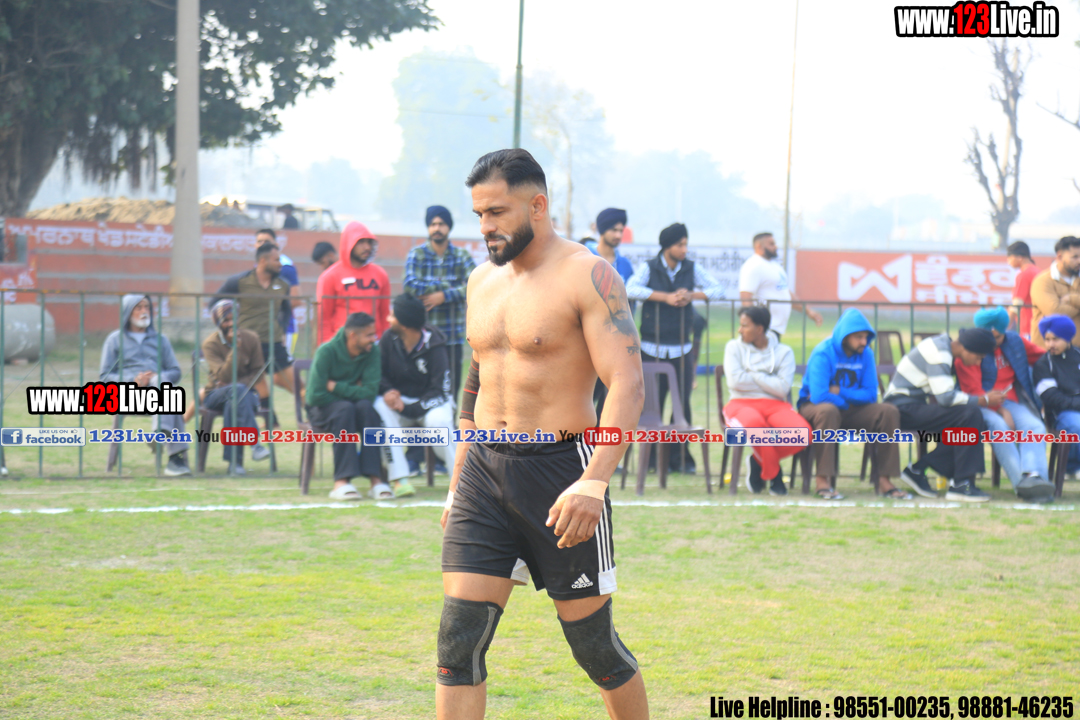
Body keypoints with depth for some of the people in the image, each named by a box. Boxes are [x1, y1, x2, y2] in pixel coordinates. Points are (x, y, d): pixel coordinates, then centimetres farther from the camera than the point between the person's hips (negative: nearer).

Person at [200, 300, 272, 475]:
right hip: (216, 395, -2)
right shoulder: (210, 344, -10)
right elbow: (224, 376, -21)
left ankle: (234, 461, -36)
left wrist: (238, 383, -15)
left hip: (246, 393, 2)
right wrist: (235, 348, -29)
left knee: (232, 404, -37)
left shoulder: (251, 339, -1)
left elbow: (257, 372, 2)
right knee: (236, 390, -38)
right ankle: (254, 443, -48)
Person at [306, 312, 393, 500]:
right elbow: (315, 396, -22)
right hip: (324, 409, -3)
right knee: (345, 409, -35)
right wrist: (351, 392, -13)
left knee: (366, 407, -31)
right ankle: (341, 481, -42)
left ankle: (375, 478, -36)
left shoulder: (372, 352, -9)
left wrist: (335, 387, -21)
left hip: (355, 407, 3)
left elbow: (370, 392, -18)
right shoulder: (327, 352, -19)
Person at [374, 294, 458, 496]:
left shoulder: (434, 347, -16)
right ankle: (400, 478, -33)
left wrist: (409, 409, -28)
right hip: (399, 399, 3)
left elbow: (440, 391, -19)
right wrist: (387, 391, -21)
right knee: (379, 408, -32)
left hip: (431, 403, -3)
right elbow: (379, 374, 2)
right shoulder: (389, 339, -5)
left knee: (438, 420, -38)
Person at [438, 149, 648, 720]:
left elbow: (627, 386, -19)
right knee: (458, 638, -6)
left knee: (592, 641, 4)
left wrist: (594, 480, -31)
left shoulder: (588, 276, -10)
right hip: (484, 468, 6)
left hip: (559, 467, -6)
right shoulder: (483, 280, 13)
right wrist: (458, 485, 21)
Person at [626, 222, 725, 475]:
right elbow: (631, 290, -17)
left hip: (682, 348, 2)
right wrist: (666, 297, -21)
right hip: (653, 348, -2)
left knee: (683, 403, -3)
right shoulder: (648, 268, -1)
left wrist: (692, 295, -11)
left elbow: (718, 290, 6)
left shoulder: (691, 269, 8)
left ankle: (679, 456, 6)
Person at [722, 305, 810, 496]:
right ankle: (773, 473, -11)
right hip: (741, 404, -2)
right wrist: (768, 382, -2)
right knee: (754, 422, -42)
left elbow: (782, 388, -7)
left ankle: (759, 461, -1)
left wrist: (753, 375, -4)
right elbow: (735, 381, -7)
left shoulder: (783, 352, 8)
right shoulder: (734, 347, 9)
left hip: (775, 405, 2)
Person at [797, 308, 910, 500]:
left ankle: (885, 480, -16)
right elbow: (819, 396, -27)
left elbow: (870, 395, -5)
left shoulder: (866, 354, 0)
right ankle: (822, 480, -38)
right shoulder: (823, 353, -17)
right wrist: (846, 401, -12)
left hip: (849, 411, 6)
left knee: (889, 411, -15)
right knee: (828, 410, -41)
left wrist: (839, 392, -18)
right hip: (812, 408, -6)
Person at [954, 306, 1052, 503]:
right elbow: (973, 390, -12)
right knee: (1000, 428, -36)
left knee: (1035, 427, -26)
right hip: (983, 404, -5)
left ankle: (1034, 475, -49)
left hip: (1011, 401, 5)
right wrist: (1000, 411, -21)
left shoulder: (1015, 342, 11)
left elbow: (1043, 356, 25)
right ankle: (1021, 481, -46)